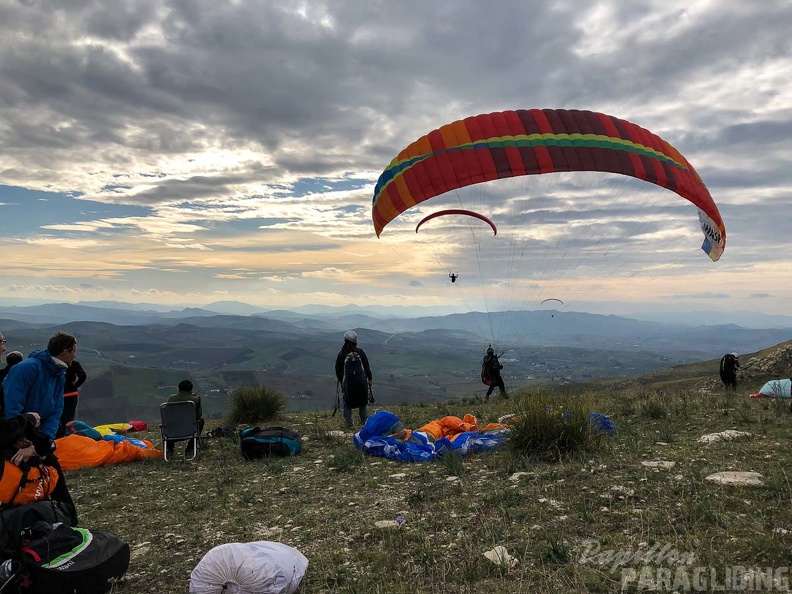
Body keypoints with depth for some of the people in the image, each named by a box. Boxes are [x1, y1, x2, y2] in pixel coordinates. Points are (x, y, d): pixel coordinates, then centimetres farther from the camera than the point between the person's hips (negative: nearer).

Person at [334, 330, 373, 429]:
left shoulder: (341, 354, -2)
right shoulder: (360, 352, -4)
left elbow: (338, 369, 4)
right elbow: (367, 366, 1)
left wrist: (340, 381, 15)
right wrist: (369, 378, 11)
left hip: (348, 383, 0)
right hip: (361, 382, 0)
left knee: (347, 404, 11)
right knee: (363, 403, 15)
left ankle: (349, 424, 5)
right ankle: (365, 422, 13)